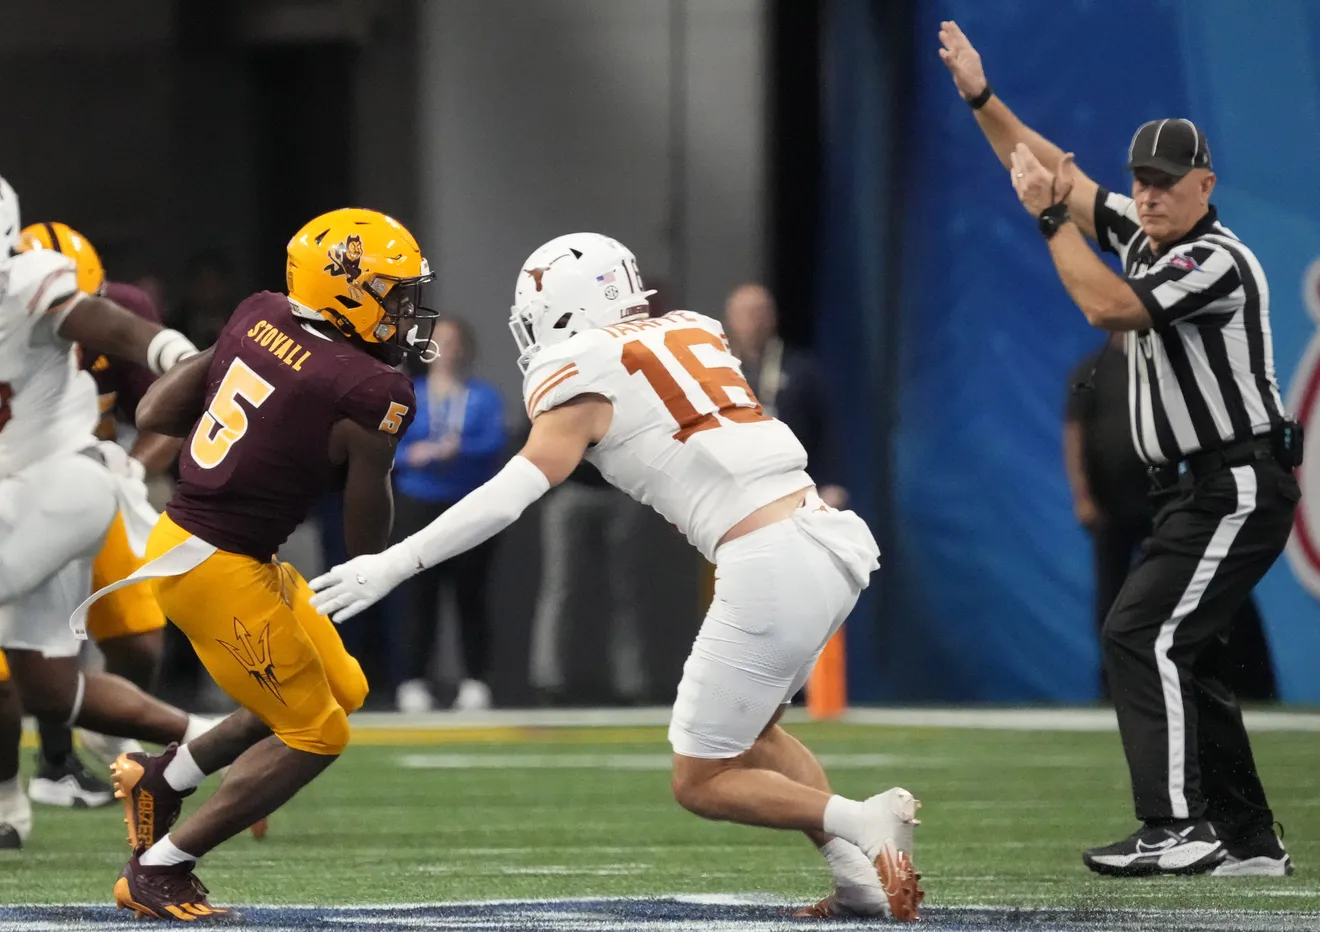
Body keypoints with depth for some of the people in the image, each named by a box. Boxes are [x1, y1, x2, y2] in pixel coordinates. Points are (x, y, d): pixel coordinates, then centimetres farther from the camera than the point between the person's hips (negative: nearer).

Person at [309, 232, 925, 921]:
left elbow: (510, 497, -10)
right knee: (749, 732, 26)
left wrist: (390, 567, -11)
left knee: (701, 782, 6)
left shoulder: (584, 380, -2)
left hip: (768, 567, -7)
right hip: (831, 544, 7)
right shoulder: (690, 331, 17)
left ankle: (863, 821, -12)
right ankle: (863, 877, 11)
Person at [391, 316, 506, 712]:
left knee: (470, 595, 1)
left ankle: (475, 682, 5)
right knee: (419, 594, -4)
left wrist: (458, 449, -23)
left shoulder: (484, 396, 6)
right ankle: (412, 683, -2)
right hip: (420, 505, 0)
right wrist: (414, 455, -20)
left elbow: (494, 442, -8)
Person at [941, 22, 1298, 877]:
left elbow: (1108, 307, -28)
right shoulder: (1143, 234, 10)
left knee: (1143, 636, -17)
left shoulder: (1218, 261, -18)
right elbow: (1056, 172, 15)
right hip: (1199, 489, 10)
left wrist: (1052, 219, -21)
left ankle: (1178, 830, -21)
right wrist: (982, 97, 8)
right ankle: (1249, 841, 12)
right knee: (1184, 653, 10)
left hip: (1239, 487, -10)